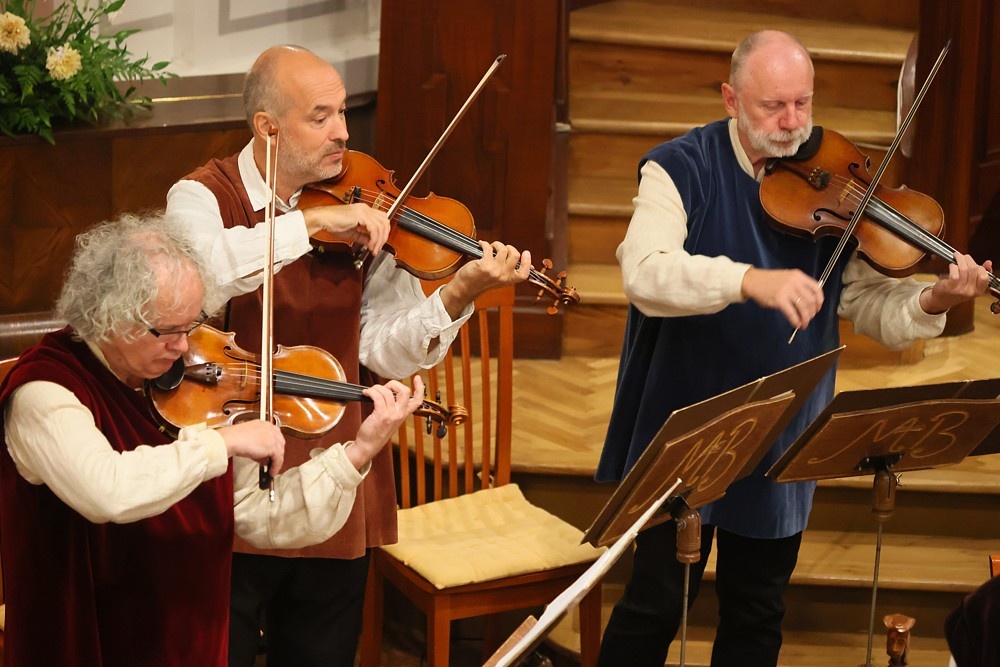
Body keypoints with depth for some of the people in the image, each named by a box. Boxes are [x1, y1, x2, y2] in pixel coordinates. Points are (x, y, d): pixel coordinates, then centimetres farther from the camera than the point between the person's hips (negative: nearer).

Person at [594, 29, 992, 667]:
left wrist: (930, 303, -20)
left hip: (782, 443, 3)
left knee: (757, 614, 13)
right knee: (657, 603, 0)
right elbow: (645, 274, -26)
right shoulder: (682, 168, -9)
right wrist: (750, 280, -40)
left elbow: (868, 301, 1)